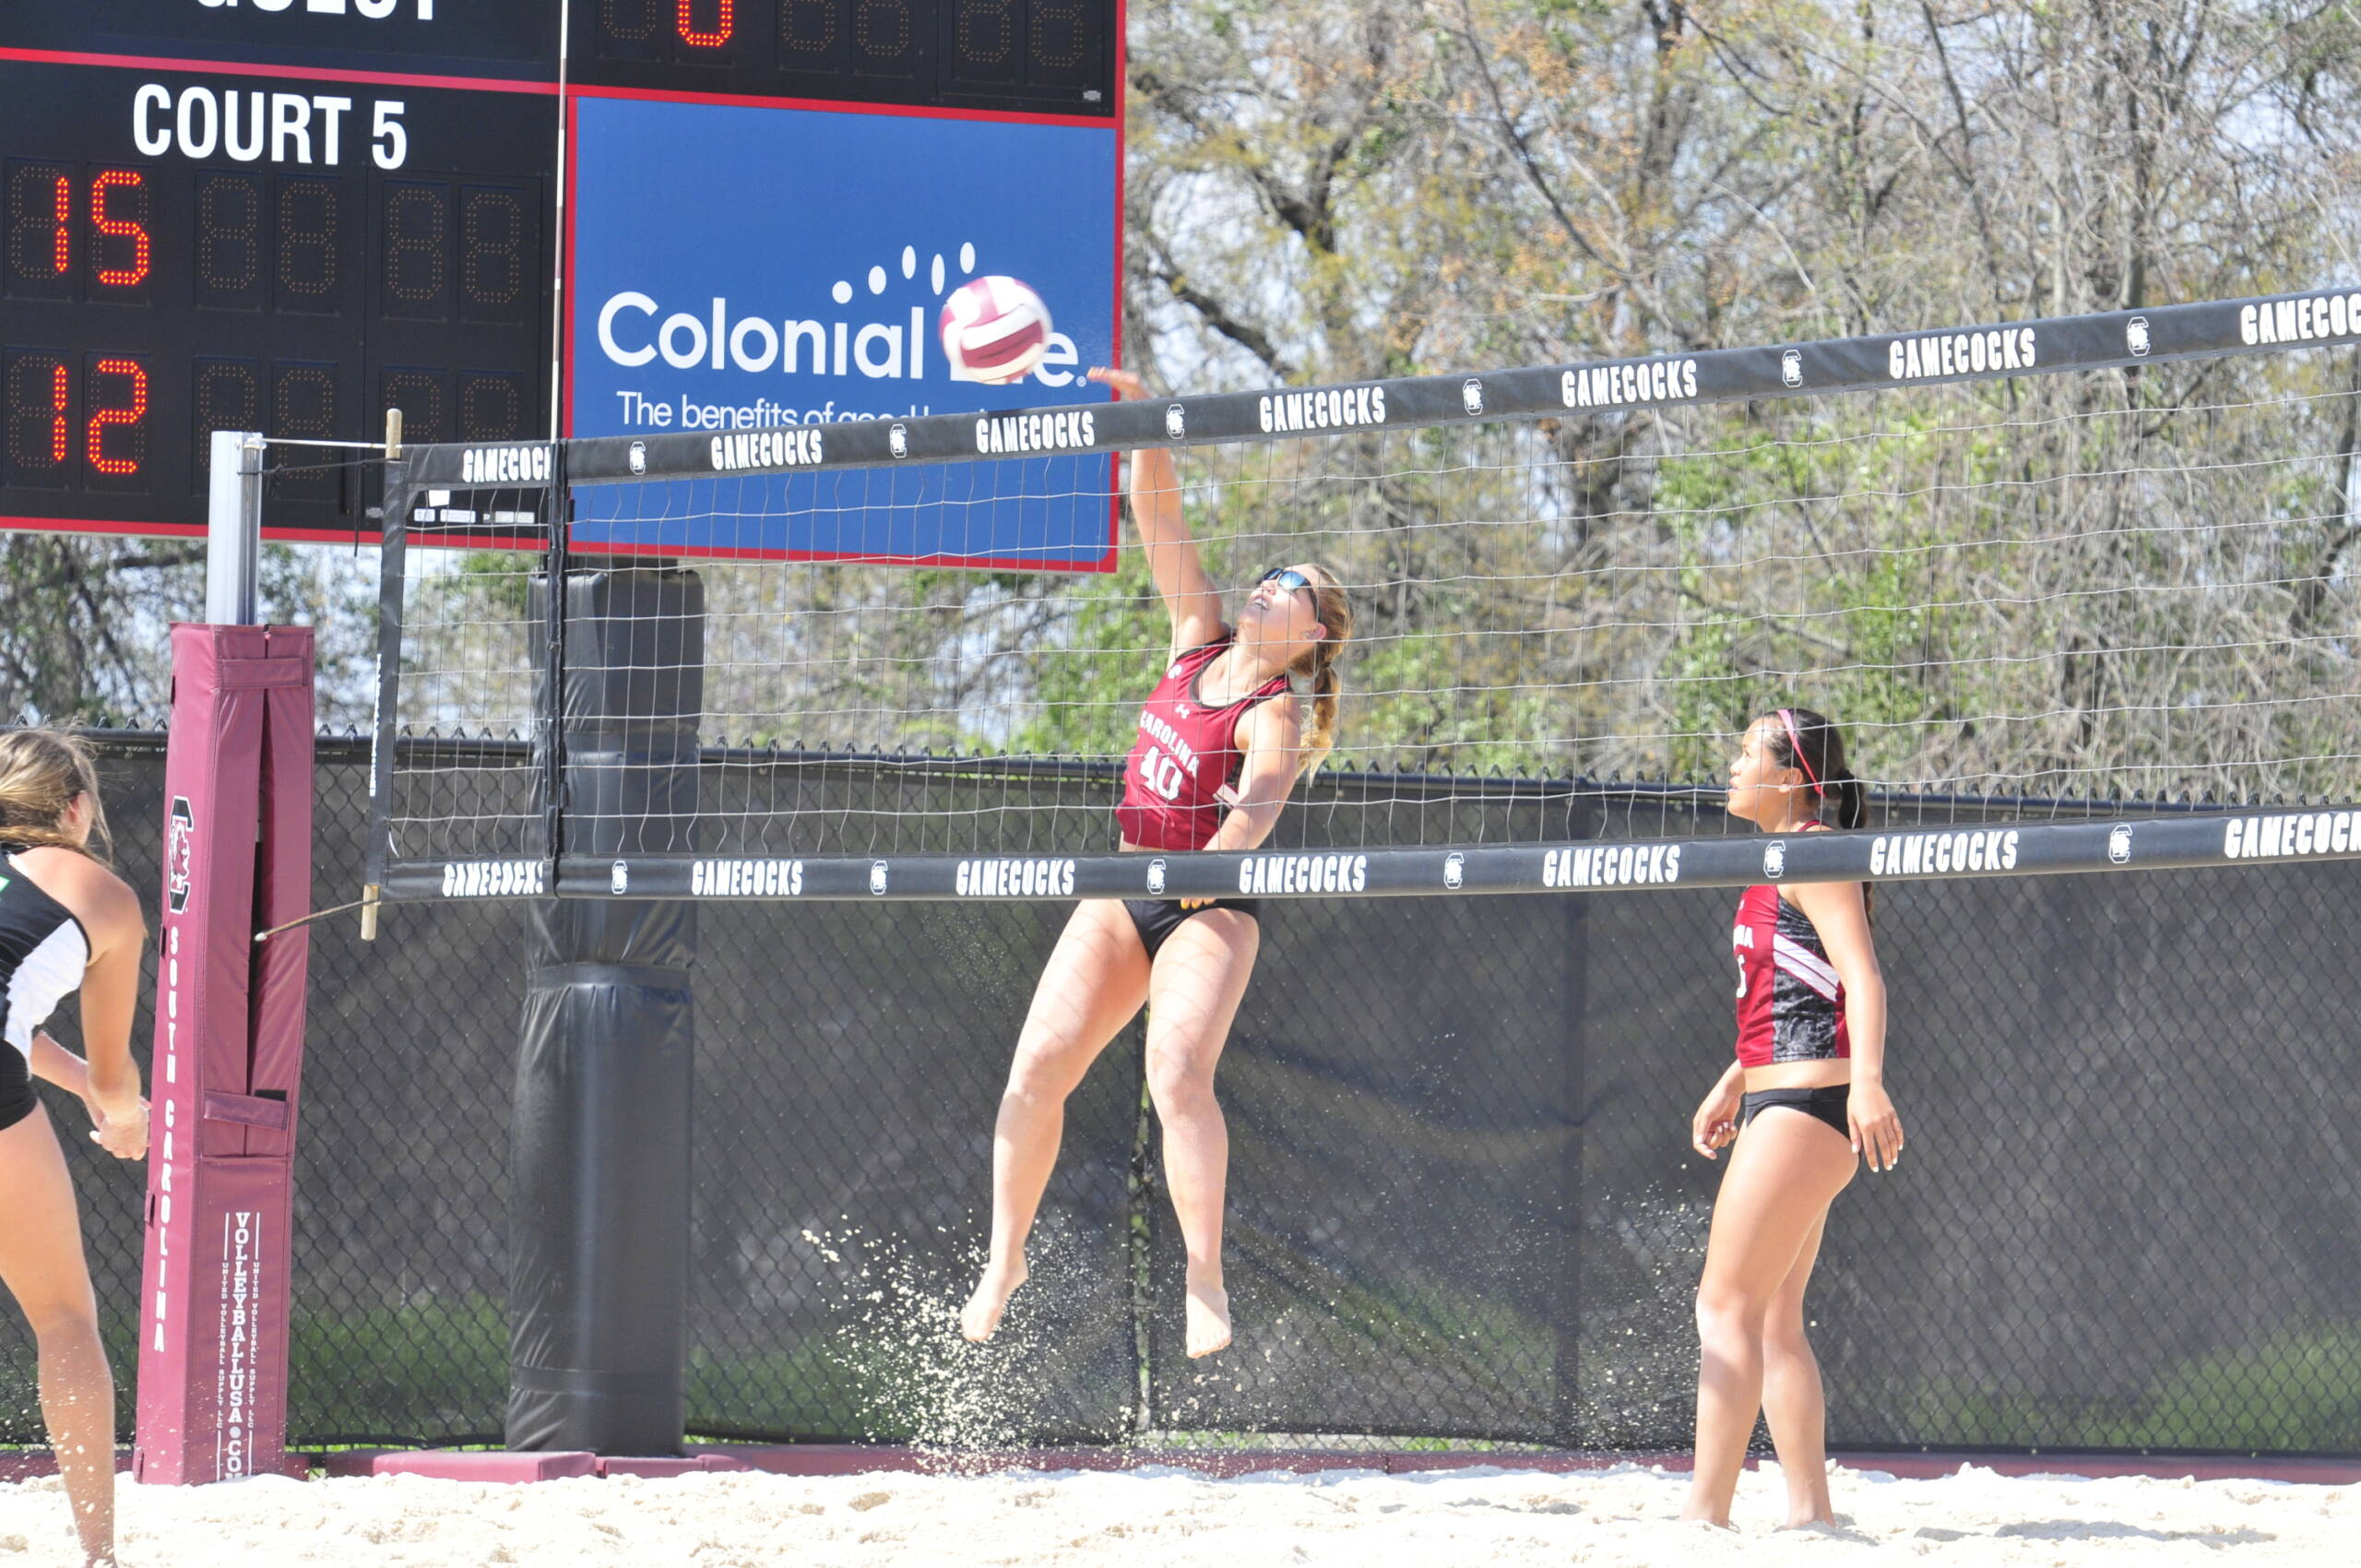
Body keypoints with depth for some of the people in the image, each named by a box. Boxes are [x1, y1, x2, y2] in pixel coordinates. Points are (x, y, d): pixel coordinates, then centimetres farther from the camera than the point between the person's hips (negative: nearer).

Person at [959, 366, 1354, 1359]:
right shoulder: (1199, 640, 10)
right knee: (1038, 1067, -6)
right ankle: (1006, 1256, 5)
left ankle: (1204, 1280, -23)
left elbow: (1257, 809, -27)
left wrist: (1216, 859, -46)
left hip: (1208, 908, -6)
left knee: (1178, 1074, -25)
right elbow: (1156, 514, 7)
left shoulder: (1275, 717, -8)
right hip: (1122, 895, 6)